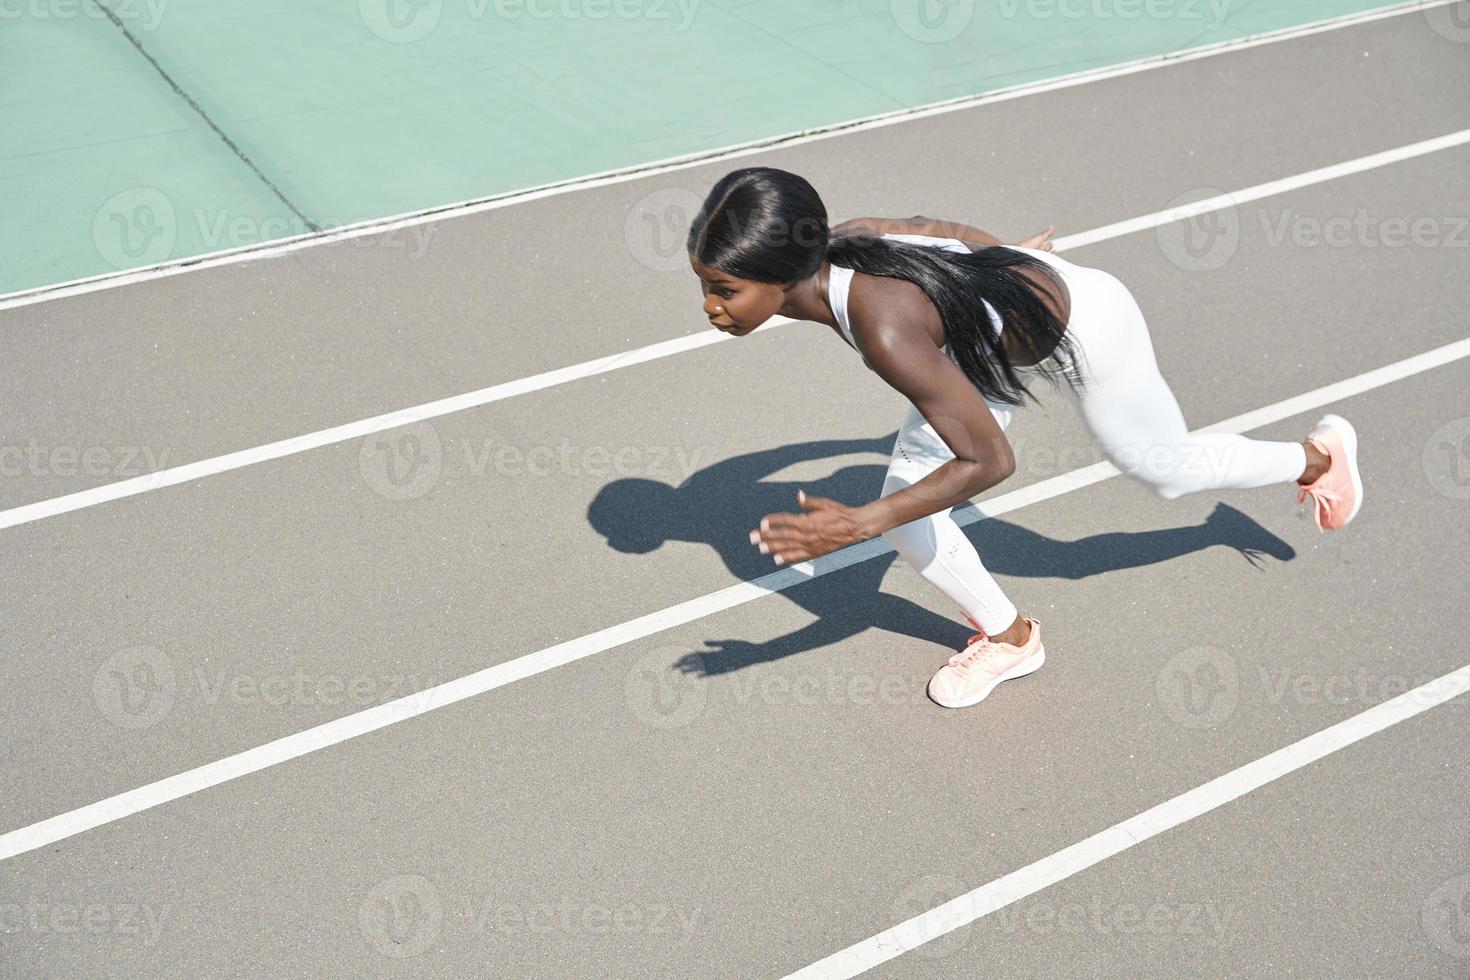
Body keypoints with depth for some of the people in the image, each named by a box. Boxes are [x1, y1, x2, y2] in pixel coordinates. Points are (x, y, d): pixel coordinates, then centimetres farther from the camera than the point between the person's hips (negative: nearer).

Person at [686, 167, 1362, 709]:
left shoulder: (885, 331, -44)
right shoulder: (823, 250, -20)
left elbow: (991, 461, -34)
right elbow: (938, 229, 0)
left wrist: (858, 525, -42)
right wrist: (1005, 252, 21)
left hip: (1081, 325, -7)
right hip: (996, 317, 7)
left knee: (1168, 471, 21)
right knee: (905, 516, 1)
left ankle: (1318, 456, 52)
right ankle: (1007, 637, 30)